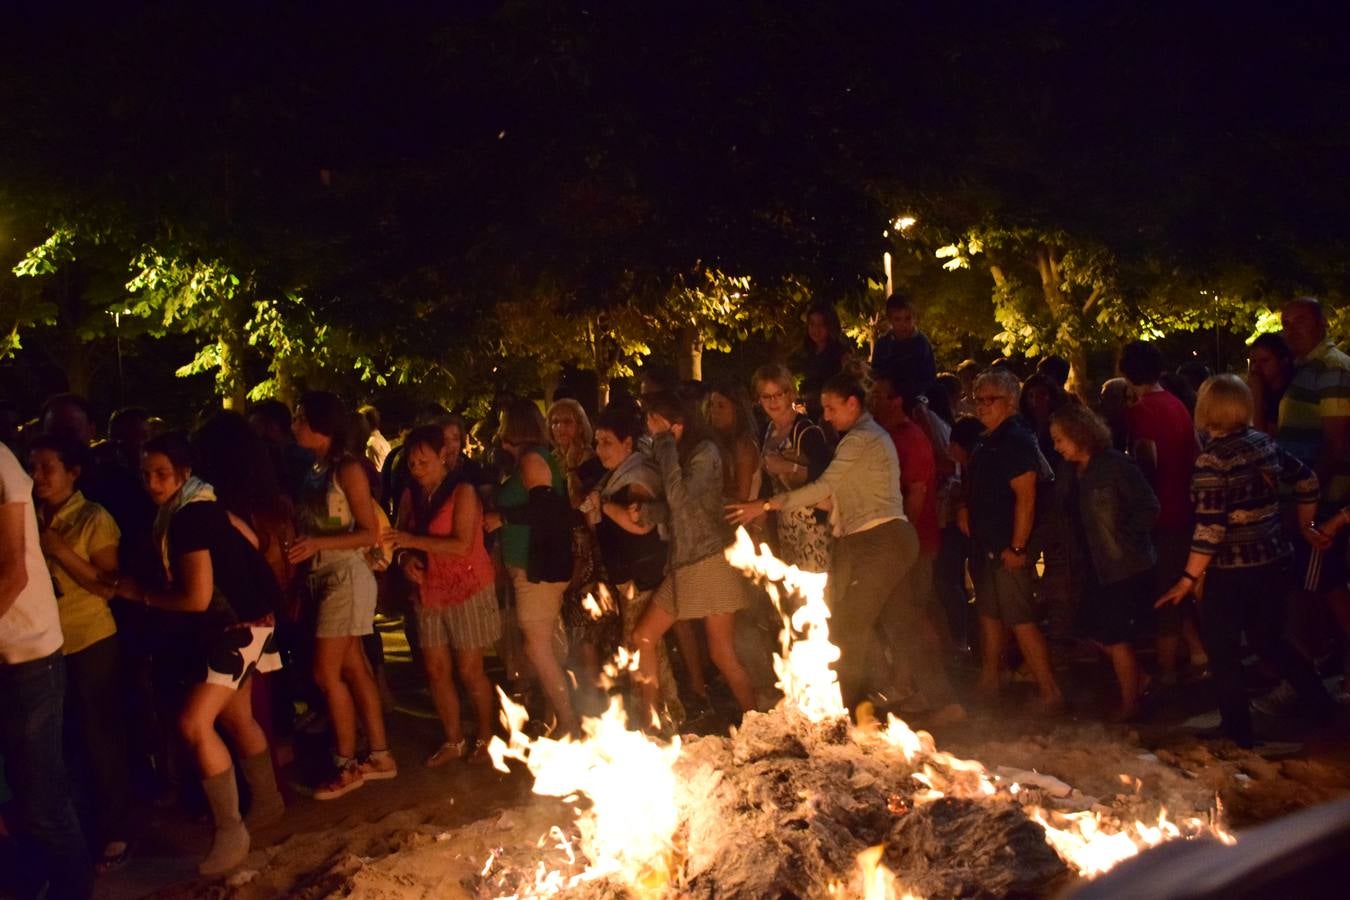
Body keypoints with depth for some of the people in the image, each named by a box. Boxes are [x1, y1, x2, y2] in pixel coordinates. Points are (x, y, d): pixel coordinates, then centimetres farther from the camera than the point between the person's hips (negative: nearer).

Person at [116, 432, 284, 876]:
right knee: (235, 718, 21)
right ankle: (266, 798, 38)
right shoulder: (198, 505, 5)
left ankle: (231, 831, -9)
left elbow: (197, 598, -24)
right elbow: (250, 540, 16)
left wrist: (141, 593, -11)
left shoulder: (188, 517, -24)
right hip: (231, 620, 11)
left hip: (241, 624, -11)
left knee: (194, 723, -17)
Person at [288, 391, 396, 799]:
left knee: (327, 673, -4)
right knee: (353, 671, 11)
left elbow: (370, 533, -14)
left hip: (345, 576, -8)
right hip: (322, 578, 8)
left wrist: (318, 544, -24)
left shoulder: (348, 469, -13)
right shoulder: (314, 471, 10)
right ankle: (379, 756, 19)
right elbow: (308, 527, 11)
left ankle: (346, 766, 7)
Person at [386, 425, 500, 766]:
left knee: (470, 671, -1)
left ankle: (485, 736, 19)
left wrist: (414, 541, -24)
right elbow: (401, 539, 11)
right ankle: (454, 741, 20)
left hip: (467, 591, -5)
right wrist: (406, 559, -10)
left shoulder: (463, 492, -11)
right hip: (430, 593, 6)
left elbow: (462, 545, -21)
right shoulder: (411, 496, 7)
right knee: (436, 670, 6)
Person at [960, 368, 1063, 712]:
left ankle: (1050, 693, -4)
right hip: (985, 545, 10)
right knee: (989, 614, 17)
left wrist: (1016, 548, -22)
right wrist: (965, 508, 10)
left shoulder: (1017, 440, -14)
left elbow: (1026, 498, -20)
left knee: (1020, 620, -9)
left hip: (1007, 548, -10)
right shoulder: (986, 443, 15)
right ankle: (988, 683, 28)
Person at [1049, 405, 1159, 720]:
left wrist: (1124, 539, -15)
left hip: (1124, 567, -7)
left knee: (1115, 634, 1)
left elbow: (1148, 507, -17)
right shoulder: (1066, 472, 5)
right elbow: (1065, 515, 13)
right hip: (1092, 567, 8)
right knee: (1093, 627, 12)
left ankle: (1130, 703, 19)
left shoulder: (1115, 466, -17)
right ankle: (1137, 679, 32)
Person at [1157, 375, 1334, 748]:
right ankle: (1322, 705, 28)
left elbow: (1210, 529, -21)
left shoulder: (1212, 459, -19)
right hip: (1275, 560, 7)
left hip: (1233, 570, -7)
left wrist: (1187, 580, -17)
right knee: (1268, 640, 25)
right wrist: (1305, 526, 26)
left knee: (1222, 650, 10)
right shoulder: (1265, 443, 1)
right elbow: (1307, 480, 12)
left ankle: (1238, 730, 18)